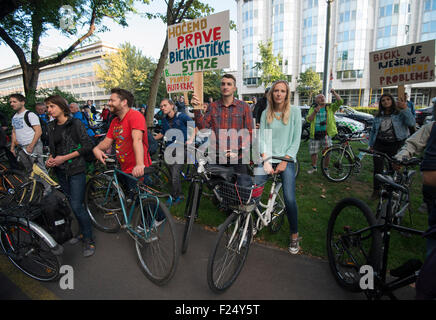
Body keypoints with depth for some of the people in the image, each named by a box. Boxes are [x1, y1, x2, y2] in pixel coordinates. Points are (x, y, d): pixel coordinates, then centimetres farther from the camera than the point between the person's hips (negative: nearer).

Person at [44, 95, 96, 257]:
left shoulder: (75, 123, -10)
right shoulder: (51, 126, 11)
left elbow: (87, 146, -14)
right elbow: (53, 148, 21)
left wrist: (65, 157, -16)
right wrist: (50, 158, 0)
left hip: (76, 170, -6)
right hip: (60, 171, 7)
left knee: (77, 206, -7)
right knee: (73, 204, 14)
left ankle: (89, 240, 7)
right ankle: (82, 232, 31)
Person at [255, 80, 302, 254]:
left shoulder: (294, 112, 3)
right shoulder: (266, 114, 9)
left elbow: (296, 140, -1)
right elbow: (262, 138, 2)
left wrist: (285, 161, -10)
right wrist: (266, 160, -12)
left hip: (286, 159, -2)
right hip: (268, 158, 3)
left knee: (289, 198, -12)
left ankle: (294, 234, 9)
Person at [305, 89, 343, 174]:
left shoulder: (330, 107, 8)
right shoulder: (313, 108, 8)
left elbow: (340, 102, -6)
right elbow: (308, 119, -4)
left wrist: (334, 93, -13)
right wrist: (315, 112, -18)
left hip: (326, 133, -1)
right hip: (314, 134, 1)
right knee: (313, 152, 9)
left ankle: (325, 168, 8)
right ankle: (314, 167, 32)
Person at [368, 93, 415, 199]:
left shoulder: (400, 113, 0)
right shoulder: (378, 116, 10)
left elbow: (411, 123, -17)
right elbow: (373, 131, 15)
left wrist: (405, 109, -23)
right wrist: (371, 145, 12)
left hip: (394, 146, -2)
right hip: (379, 145, 3)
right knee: (377, 169, 1)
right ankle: (376, 191, 12)